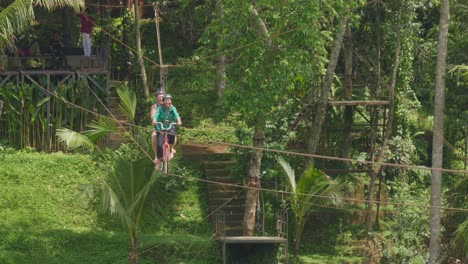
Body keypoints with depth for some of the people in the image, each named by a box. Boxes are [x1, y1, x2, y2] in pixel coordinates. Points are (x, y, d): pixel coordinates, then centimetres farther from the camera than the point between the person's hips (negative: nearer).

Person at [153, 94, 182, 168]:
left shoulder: (173, 108, -1)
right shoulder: (160, 108, -5)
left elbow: (176, 115, -17)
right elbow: (156, 115, -20)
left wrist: (179, 121, -38)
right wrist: (154, 120, -42)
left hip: (170, 126, 1)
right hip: (161, 127, -1)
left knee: (172, 134, -35)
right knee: (160, 145, -14)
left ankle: (171, 148, -10)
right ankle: (158, 161, 3)